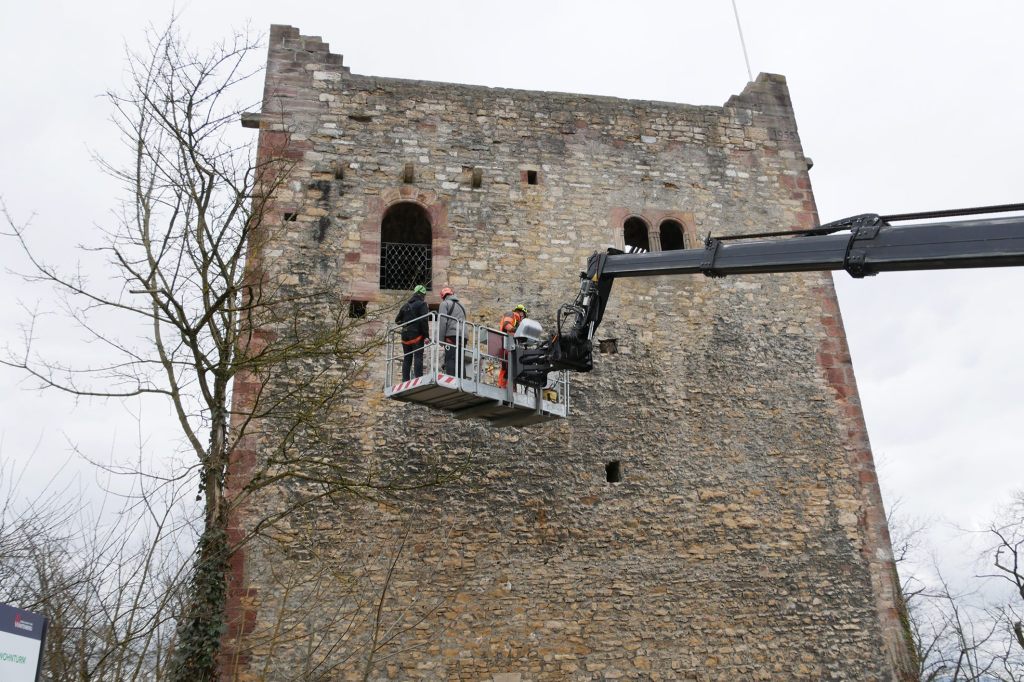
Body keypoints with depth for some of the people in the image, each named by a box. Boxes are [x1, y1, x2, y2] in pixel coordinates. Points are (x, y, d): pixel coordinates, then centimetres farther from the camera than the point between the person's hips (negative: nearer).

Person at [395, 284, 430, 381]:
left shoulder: (406, 305, 17)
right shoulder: (422, 304, -3)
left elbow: (397, 320, 18)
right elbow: (424, 320, -14)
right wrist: (426, 336, -14)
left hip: (405, 335, 6)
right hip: (417, 335, -6)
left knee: (406, 359, 9)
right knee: (418, 357, -10)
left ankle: (405, 380, 5)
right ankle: (418, 379, -19)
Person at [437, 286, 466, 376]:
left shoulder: (445, 303, 7)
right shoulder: (460, 305, 29)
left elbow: (442, 322, -4)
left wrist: (440, 339, -4)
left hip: (452, 336, -6)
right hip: (463, 336, 7)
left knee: (450, 361, -12)